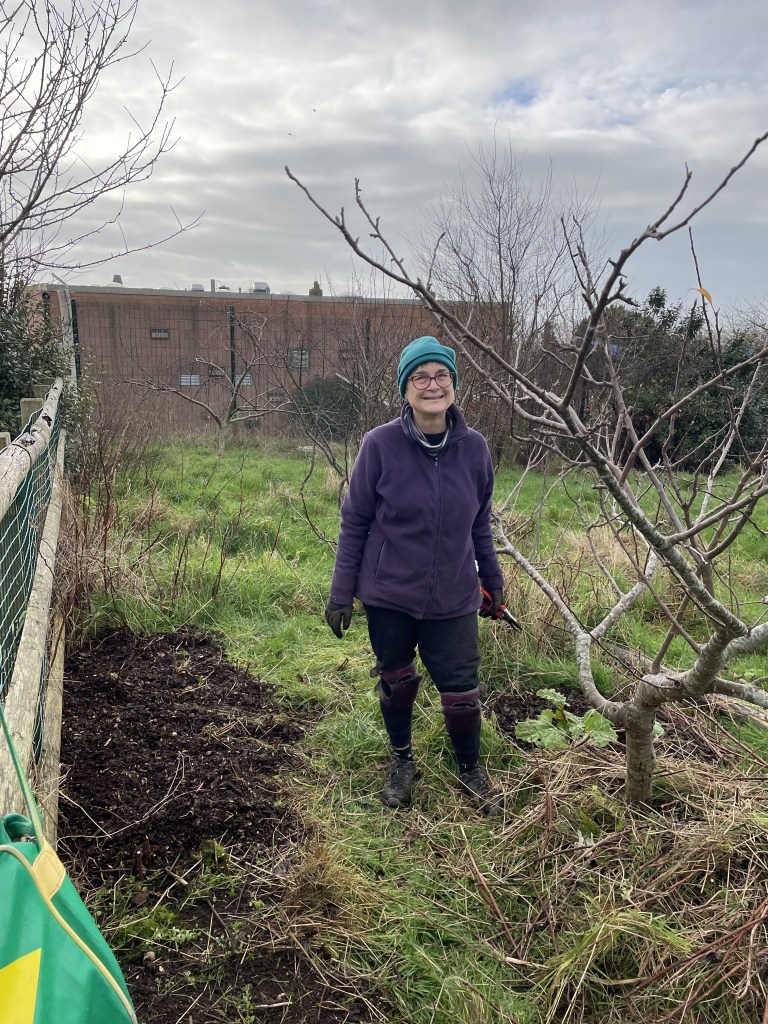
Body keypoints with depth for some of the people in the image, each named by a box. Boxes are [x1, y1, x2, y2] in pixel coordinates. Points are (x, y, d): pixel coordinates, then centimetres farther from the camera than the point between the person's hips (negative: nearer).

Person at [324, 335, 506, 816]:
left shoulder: (474, 447, -6)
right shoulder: (380, 444, -13)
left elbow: (480, 523, 7)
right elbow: (355, 522, -6)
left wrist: (493, 580, 15)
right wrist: (341, 593, -4)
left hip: (453, 599, 1)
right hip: (389, 595, -1)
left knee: (462, 690, 7)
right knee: (395, 679, 17)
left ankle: (472, 770, 35)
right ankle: (402, 760, 43)